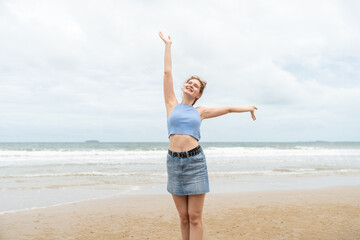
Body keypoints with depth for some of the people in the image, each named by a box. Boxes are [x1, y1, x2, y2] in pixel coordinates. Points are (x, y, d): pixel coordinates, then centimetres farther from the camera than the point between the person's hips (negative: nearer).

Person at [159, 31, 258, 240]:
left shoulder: (200, 112, 10)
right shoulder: (172, 105, 10)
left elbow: (227, 108, 23)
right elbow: (167, 72, 12)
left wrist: (248, 108, 30)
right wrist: (168, 45, 16)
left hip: (195, 161, -1)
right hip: (174, 162, 1)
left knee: (195, 217, -1)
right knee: (184, 217, 7)